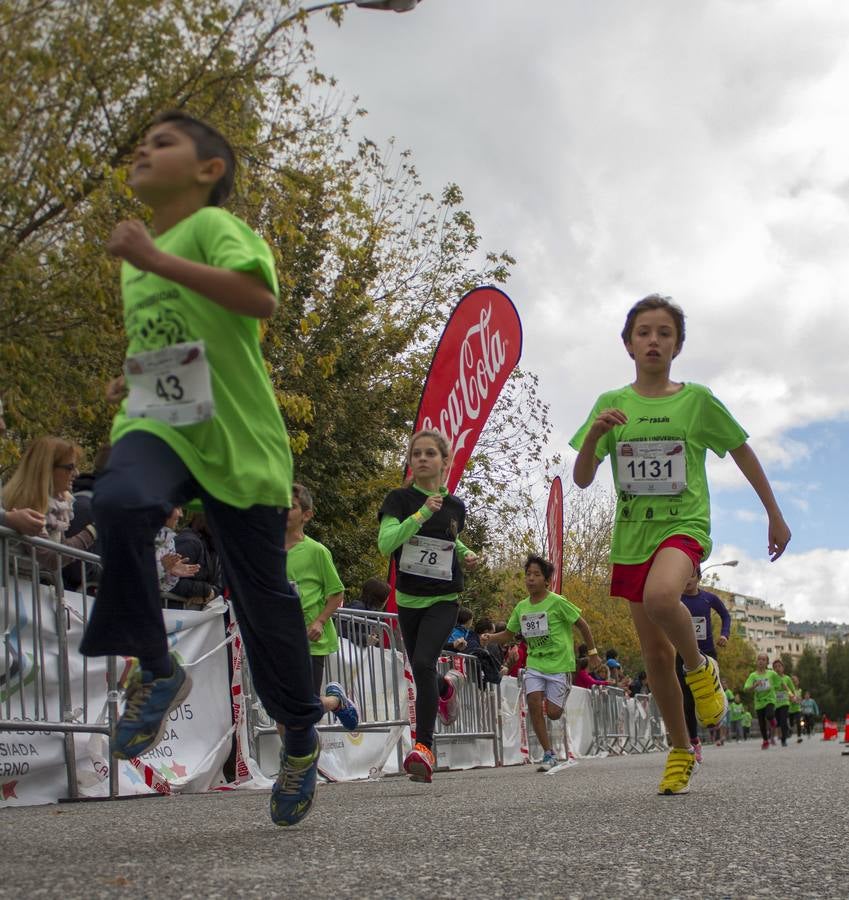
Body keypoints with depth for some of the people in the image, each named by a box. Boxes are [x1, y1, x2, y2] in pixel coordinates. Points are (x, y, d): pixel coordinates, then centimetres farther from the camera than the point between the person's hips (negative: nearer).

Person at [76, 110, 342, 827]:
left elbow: (260, 298, -27)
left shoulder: (212, 224, -5)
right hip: (156, 426, 5)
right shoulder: (136, 258, 18)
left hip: (238, 438, -5)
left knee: (262, 593, 2)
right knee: (118, 502, -31)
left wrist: (157, 259, -27)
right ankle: (157, 671, -14)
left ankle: (301, 737, 25)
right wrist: (135, 379, 15)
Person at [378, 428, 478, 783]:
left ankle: (424, 746, -16)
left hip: (443, 600, -1)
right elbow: (385, 543, -23)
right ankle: (447, 686, 52)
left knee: (424, 664, -22)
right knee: (421, 672, 14)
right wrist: (421, 514, -30)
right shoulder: (399, 498, -7)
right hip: (408, 600, 1)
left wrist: (466, 556, 3)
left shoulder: (455, 506, 2)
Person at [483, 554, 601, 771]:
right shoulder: (521, 607, 4)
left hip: (559, 664, -4)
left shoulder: (557, 602, -11)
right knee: (533, 703, -16)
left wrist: (592, 651, 4)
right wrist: (491, 638, -5)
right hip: (535, 665, 4)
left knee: (553, 713, -7)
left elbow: (581, 624, -2)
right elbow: (509, 633, 14)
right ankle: (549, 754, -6)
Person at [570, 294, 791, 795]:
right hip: (632, 535, 4)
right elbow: (582, 479, 1)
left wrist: (776, 516, 11)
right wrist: (593, 434, -18)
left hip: (684, 525, -3)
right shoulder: (611, 405, 4)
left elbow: (743, 453, 10)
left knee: (660, 596, -36)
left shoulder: (697, 399, -1)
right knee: (655, 650, 6)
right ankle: (681, 750, 23)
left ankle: (700, 670, -5)